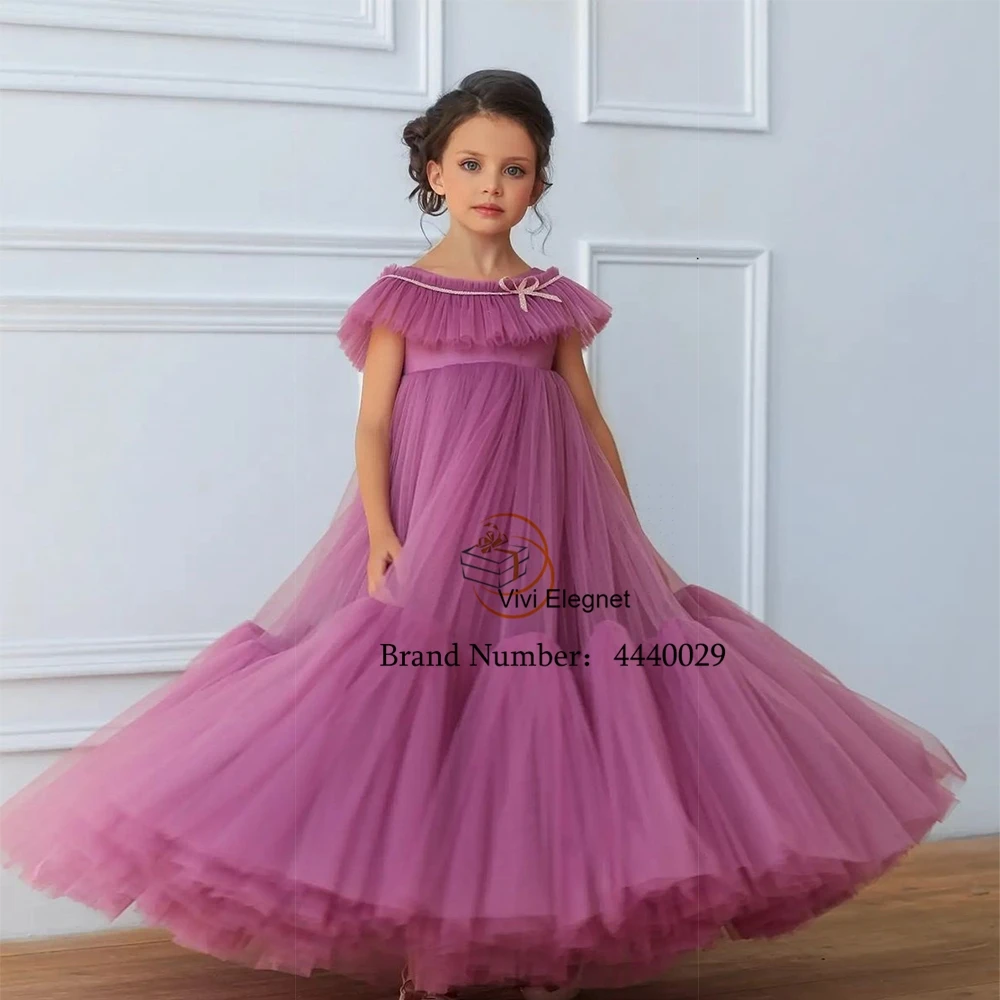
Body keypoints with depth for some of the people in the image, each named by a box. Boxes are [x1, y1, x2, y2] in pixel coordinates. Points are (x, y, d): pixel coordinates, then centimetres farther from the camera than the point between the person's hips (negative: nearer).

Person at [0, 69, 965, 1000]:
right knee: (425, 729, -4)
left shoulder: (552, 300, 11)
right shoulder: (404, 293, 3)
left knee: (541, 732, 1)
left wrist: (631, 537, 11)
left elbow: (589, 421, 14)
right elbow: (373, 421, -1)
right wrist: (379, 532, -14)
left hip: (544, 535, 3)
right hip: (432, 533, -2)